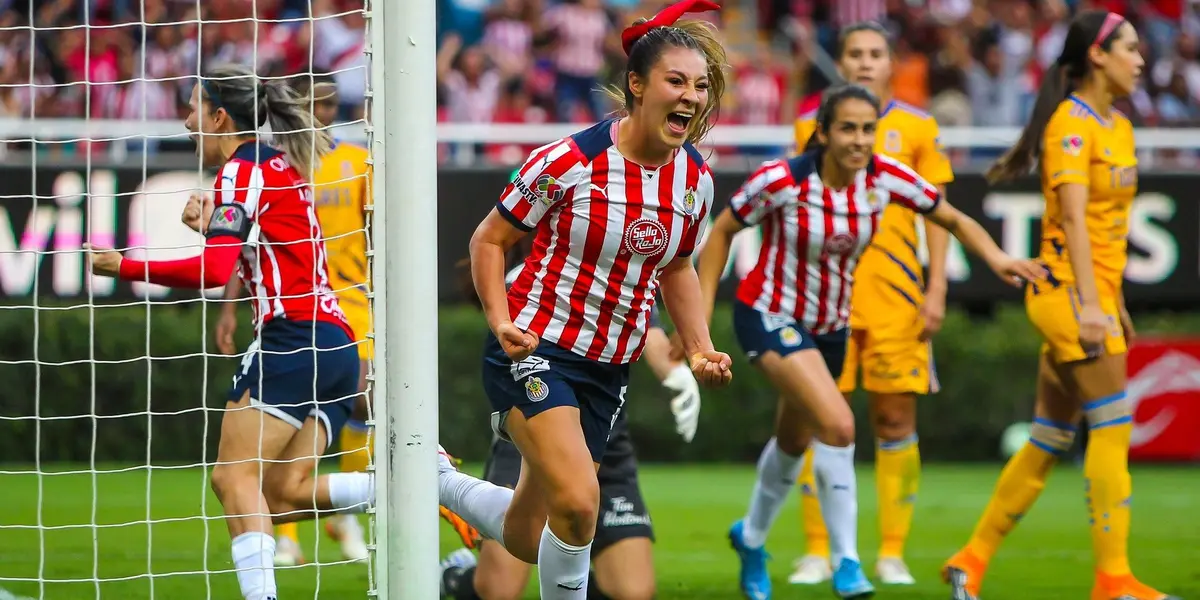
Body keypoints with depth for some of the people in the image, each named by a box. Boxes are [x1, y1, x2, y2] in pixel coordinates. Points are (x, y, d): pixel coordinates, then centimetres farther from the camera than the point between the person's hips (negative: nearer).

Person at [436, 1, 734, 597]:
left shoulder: (696, 179, 1)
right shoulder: (570, 160, -17)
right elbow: (489, 239, -6)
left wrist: (699, 349, 6)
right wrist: (501, 321, -20)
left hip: (609, 370, 6)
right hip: (534, 350, -6)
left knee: (527, 538, 11)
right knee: (578, 502, -27)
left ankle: (436, 480, 40)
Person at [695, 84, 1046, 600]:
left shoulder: (886, 178, -14)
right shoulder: (781, 181, -25)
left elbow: (953, 219, -2)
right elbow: (722, 232, -11)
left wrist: (995, 257, -20)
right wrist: (702, 314, -13)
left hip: (830, 325, 6)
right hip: (770, 317, -6)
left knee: (793, 441, 23)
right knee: (838, 425, -26)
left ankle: (751, 538, 50)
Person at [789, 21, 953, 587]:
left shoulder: (916, 128, 6)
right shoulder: (812, 126, 8)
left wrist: (936, 289, -1)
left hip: (896, 296, 0)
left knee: (896, 421, 0)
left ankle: (892, 554, 5)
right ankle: (818, 552, 4)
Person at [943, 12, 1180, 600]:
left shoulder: (1118, 127, 15)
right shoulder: (1070, 123, -13)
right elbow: (1073, 218, -22)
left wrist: (1116, 304, 22)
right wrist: (1088, 303, -29)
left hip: (1094, 294, 9)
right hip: (1069, 289, -9)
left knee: (1050, 440, 9)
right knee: (1113, 429, -9)